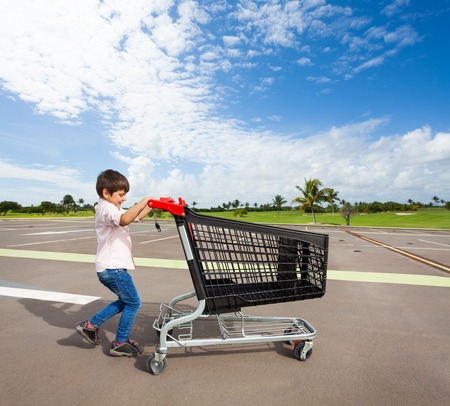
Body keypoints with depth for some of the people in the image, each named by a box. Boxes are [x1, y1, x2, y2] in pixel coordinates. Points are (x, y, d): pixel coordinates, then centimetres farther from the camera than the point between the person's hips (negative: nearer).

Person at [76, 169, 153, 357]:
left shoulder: (112, 209, 17)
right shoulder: (106, 209, -15)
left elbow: (137, 216, 23)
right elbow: (124, 220, -39)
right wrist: (144, 201, -32)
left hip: (108, 268, 10)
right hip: (114, 267, -10)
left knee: (125, 301, 21)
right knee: (133, 303, 3)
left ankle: (91, 325, 27)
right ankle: (120, 344, 16)